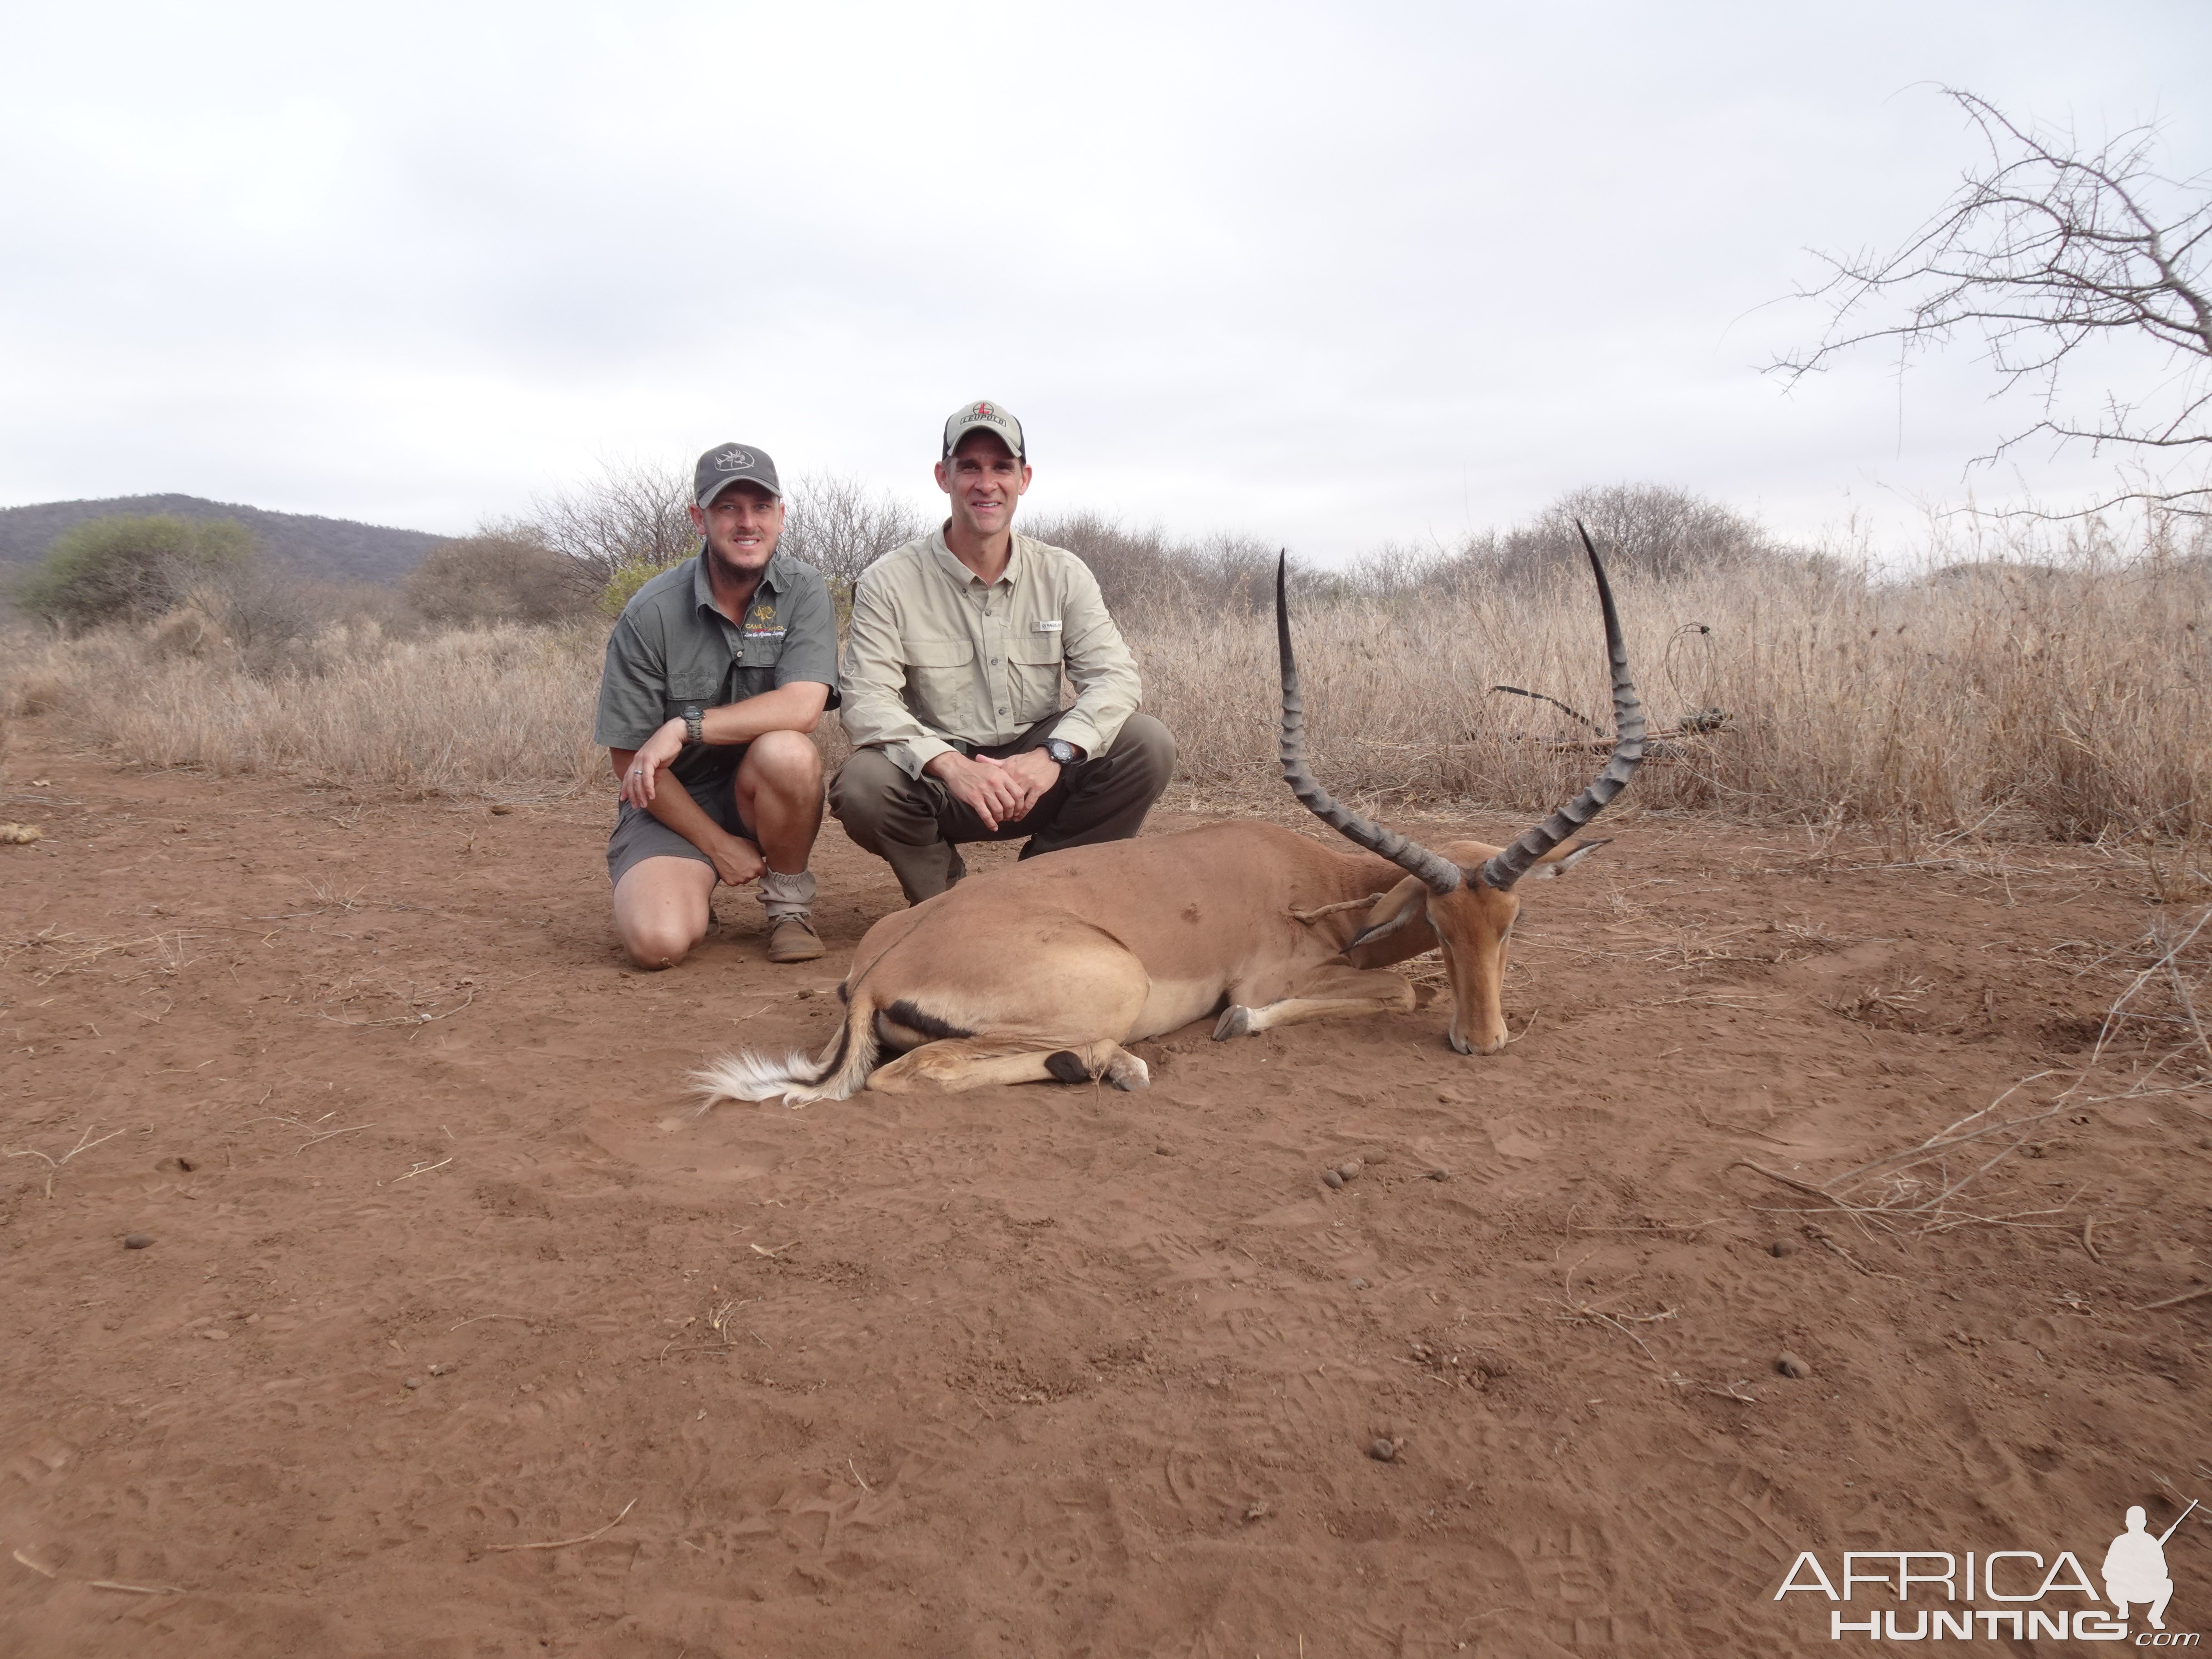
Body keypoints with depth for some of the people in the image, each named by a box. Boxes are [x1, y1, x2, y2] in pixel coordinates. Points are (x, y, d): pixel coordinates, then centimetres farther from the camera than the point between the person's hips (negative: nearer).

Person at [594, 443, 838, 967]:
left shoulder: (803, 591, -7)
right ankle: (689, 892, 14)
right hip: (670, 800, -1)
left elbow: (803, 708, -23)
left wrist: (686, 727, -27)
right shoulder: (651, 614, -11)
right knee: (659, 942, -26)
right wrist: (718, 845, -10)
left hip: (764, 791, 1)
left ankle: (789, 900, -7)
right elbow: (630, 757, -8)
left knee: (786, 751, -34)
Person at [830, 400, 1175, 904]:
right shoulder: (888, 583, -7)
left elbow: (1114, 675, -8)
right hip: (936, 782, -2)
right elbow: (867, 702, -17)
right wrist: (950, 765, -35)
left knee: (1149, 744, -20)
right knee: (862, 786, -33)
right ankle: (944, 897, 1)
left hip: (1037, 780, 2)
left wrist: (1054, 754, -28)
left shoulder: (1062, 575, 1)